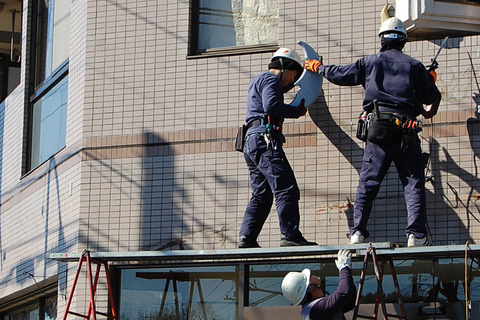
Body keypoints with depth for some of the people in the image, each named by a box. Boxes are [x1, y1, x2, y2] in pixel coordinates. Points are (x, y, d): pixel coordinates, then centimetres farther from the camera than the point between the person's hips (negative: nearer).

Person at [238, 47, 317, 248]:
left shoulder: (260, 81, 29)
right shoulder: (270, 80, -3)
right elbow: (271, 105, -20)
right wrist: (298, 111, -11)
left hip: (251, 143, 11)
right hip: (265, 141, -11)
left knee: (261, 195, 10)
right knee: (287, 190, -13)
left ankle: (246, 238, 3)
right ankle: (291, 236, -17)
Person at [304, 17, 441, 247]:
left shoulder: (370, 63, 10)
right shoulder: (414, 66, 7)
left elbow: (339, 75, 17)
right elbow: (430, 98, 10)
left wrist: (318, 68, 36)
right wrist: (431, 81, 32)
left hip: (377, 131, 1)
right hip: (406, 132, -1)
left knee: (367, 184, 6)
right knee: (414, 184, 1)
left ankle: (357, 232, 1)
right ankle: (416, 234, -8)